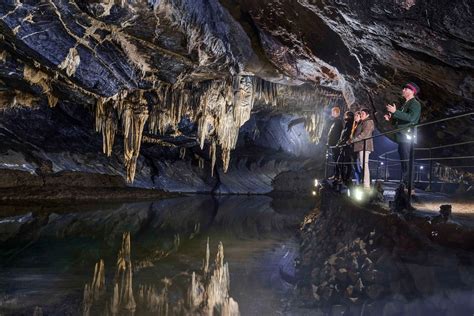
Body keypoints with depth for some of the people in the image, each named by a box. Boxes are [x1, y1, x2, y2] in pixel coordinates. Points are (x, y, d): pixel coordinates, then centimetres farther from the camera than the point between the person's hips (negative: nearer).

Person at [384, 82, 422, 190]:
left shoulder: (415, 104, -4)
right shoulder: (405, 104, 25)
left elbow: (411, 117, -22)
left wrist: (395, 112, -18)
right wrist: (391, 119, 12)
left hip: (407, 137, -10)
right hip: (402, 137, 10)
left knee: (407, 162, -13)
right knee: (404, 162, 9)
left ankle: (409, 187, -15)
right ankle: (404, 185, 12)